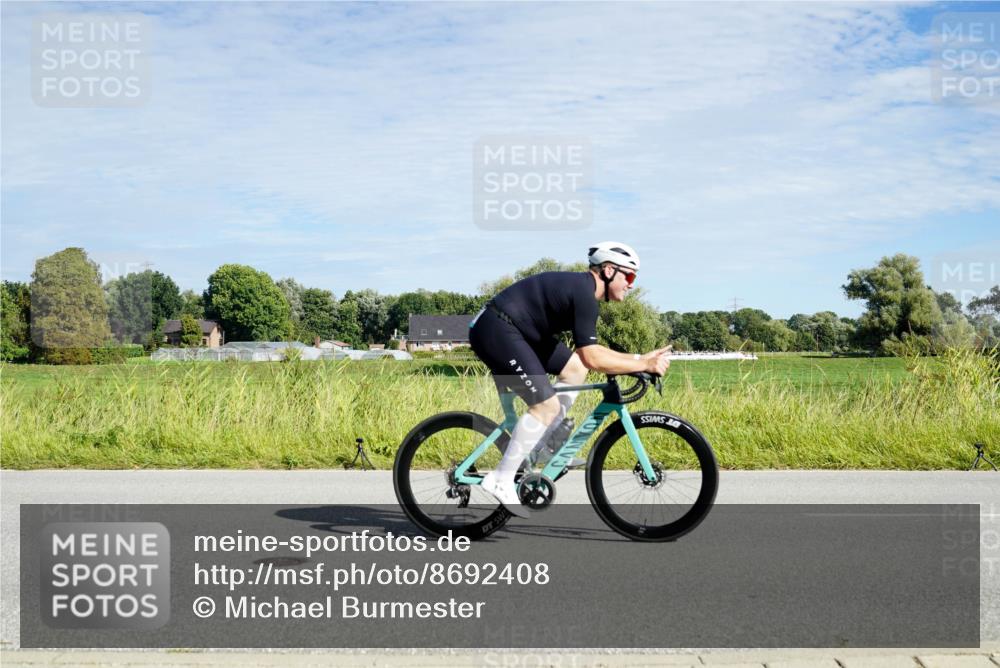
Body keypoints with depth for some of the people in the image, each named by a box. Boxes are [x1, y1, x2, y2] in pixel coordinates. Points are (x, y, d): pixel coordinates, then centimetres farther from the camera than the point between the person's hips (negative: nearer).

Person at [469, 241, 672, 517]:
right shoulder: (583, 294, -17)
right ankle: (501, 480, -7)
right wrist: (644, 365, -15)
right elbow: (592, 358, -21)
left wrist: (639, 359, 12)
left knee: (574, 369, 12)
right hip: (496, 331, -11)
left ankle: (543, 444, 14)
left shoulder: (580, 288, 14)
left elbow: (590, 350, 17)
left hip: (515, 329, 11)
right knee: (546, 406, -12)